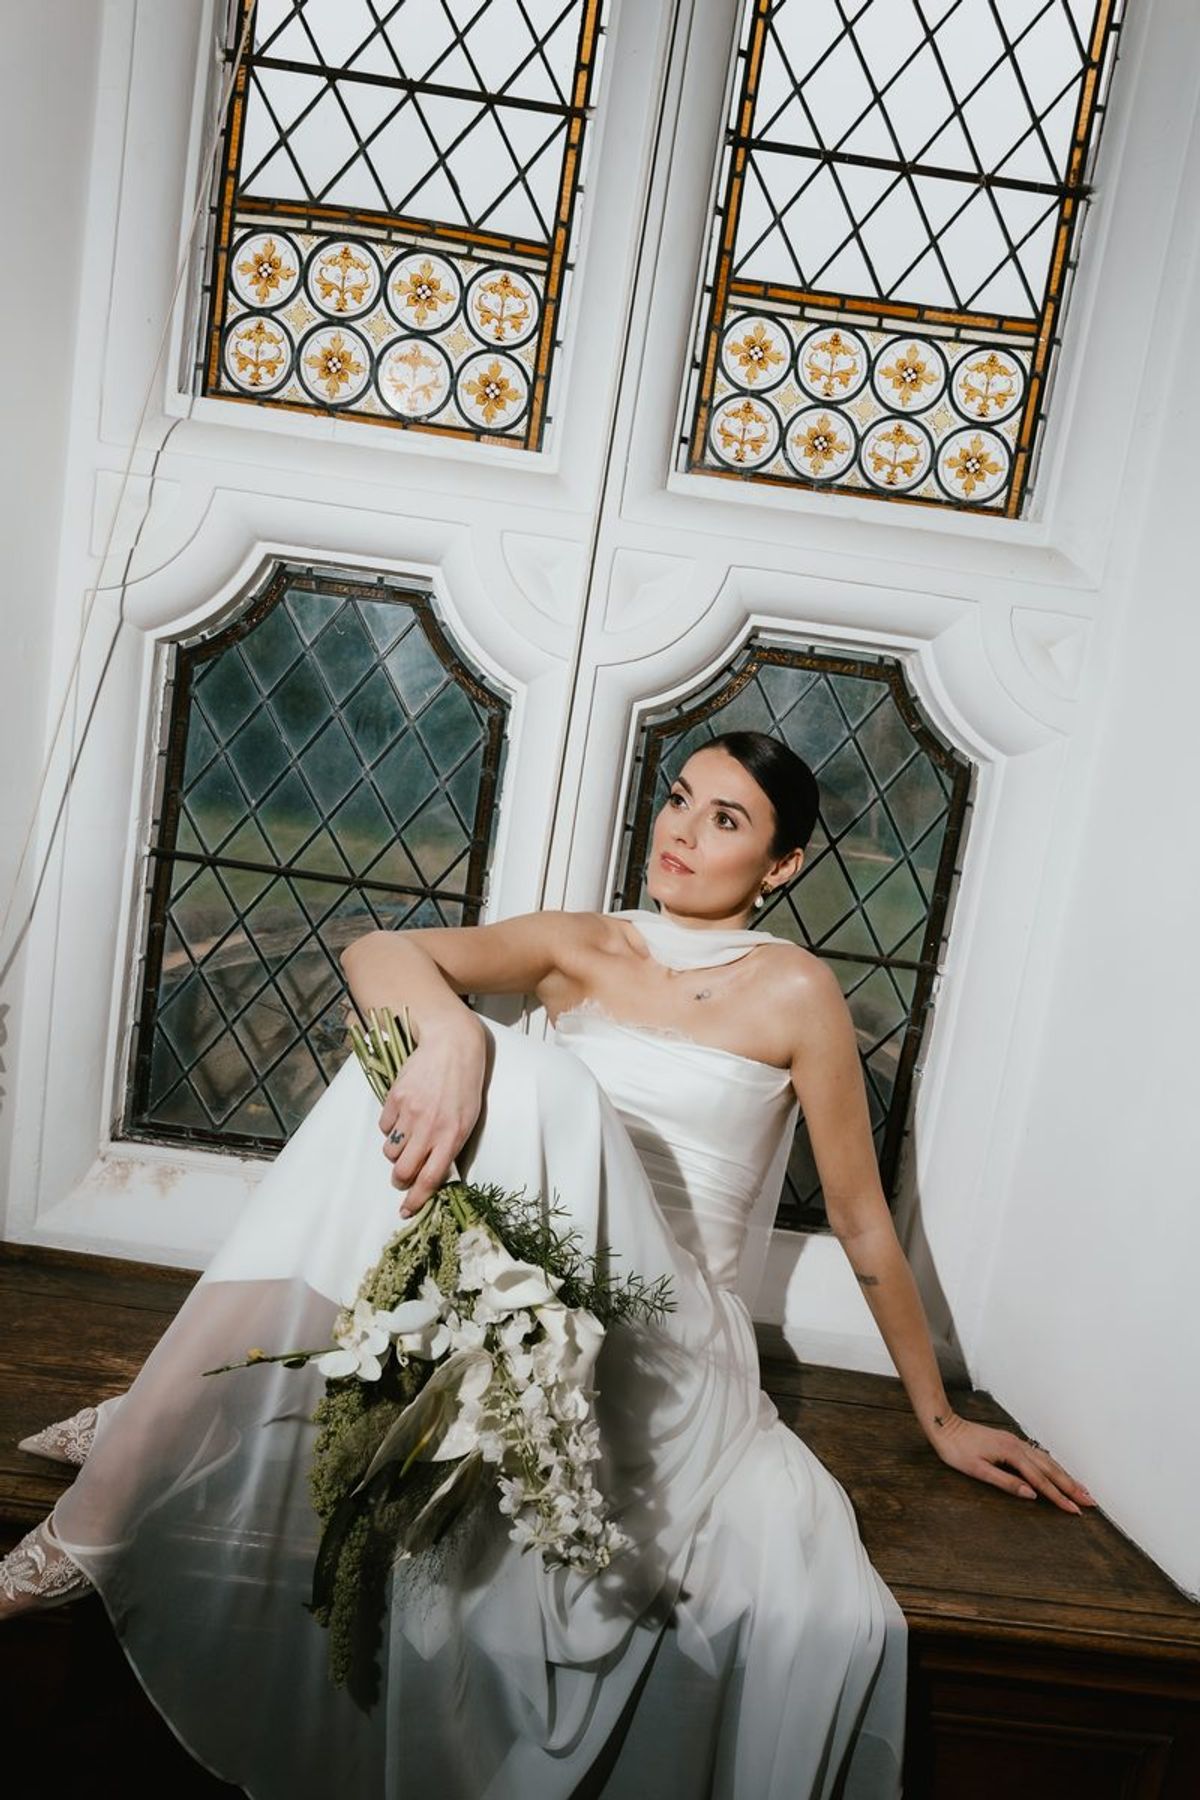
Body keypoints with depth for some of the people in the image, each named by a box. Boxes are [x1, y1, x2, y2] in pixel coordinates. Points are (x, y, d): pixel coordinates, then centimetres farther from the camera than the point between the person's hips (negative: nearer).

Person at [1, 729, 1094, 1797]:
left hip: (664, 1345, 0)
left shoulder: (793, 991, 0)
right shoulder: (581, 948, 8)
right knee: (500, 1066, -26)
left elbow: (863, 1222, 6)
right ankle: (182, 1413, -17)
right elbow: (379, 952, -8)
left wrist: (940, 1417, 13)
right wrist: (452, 1036, -31)